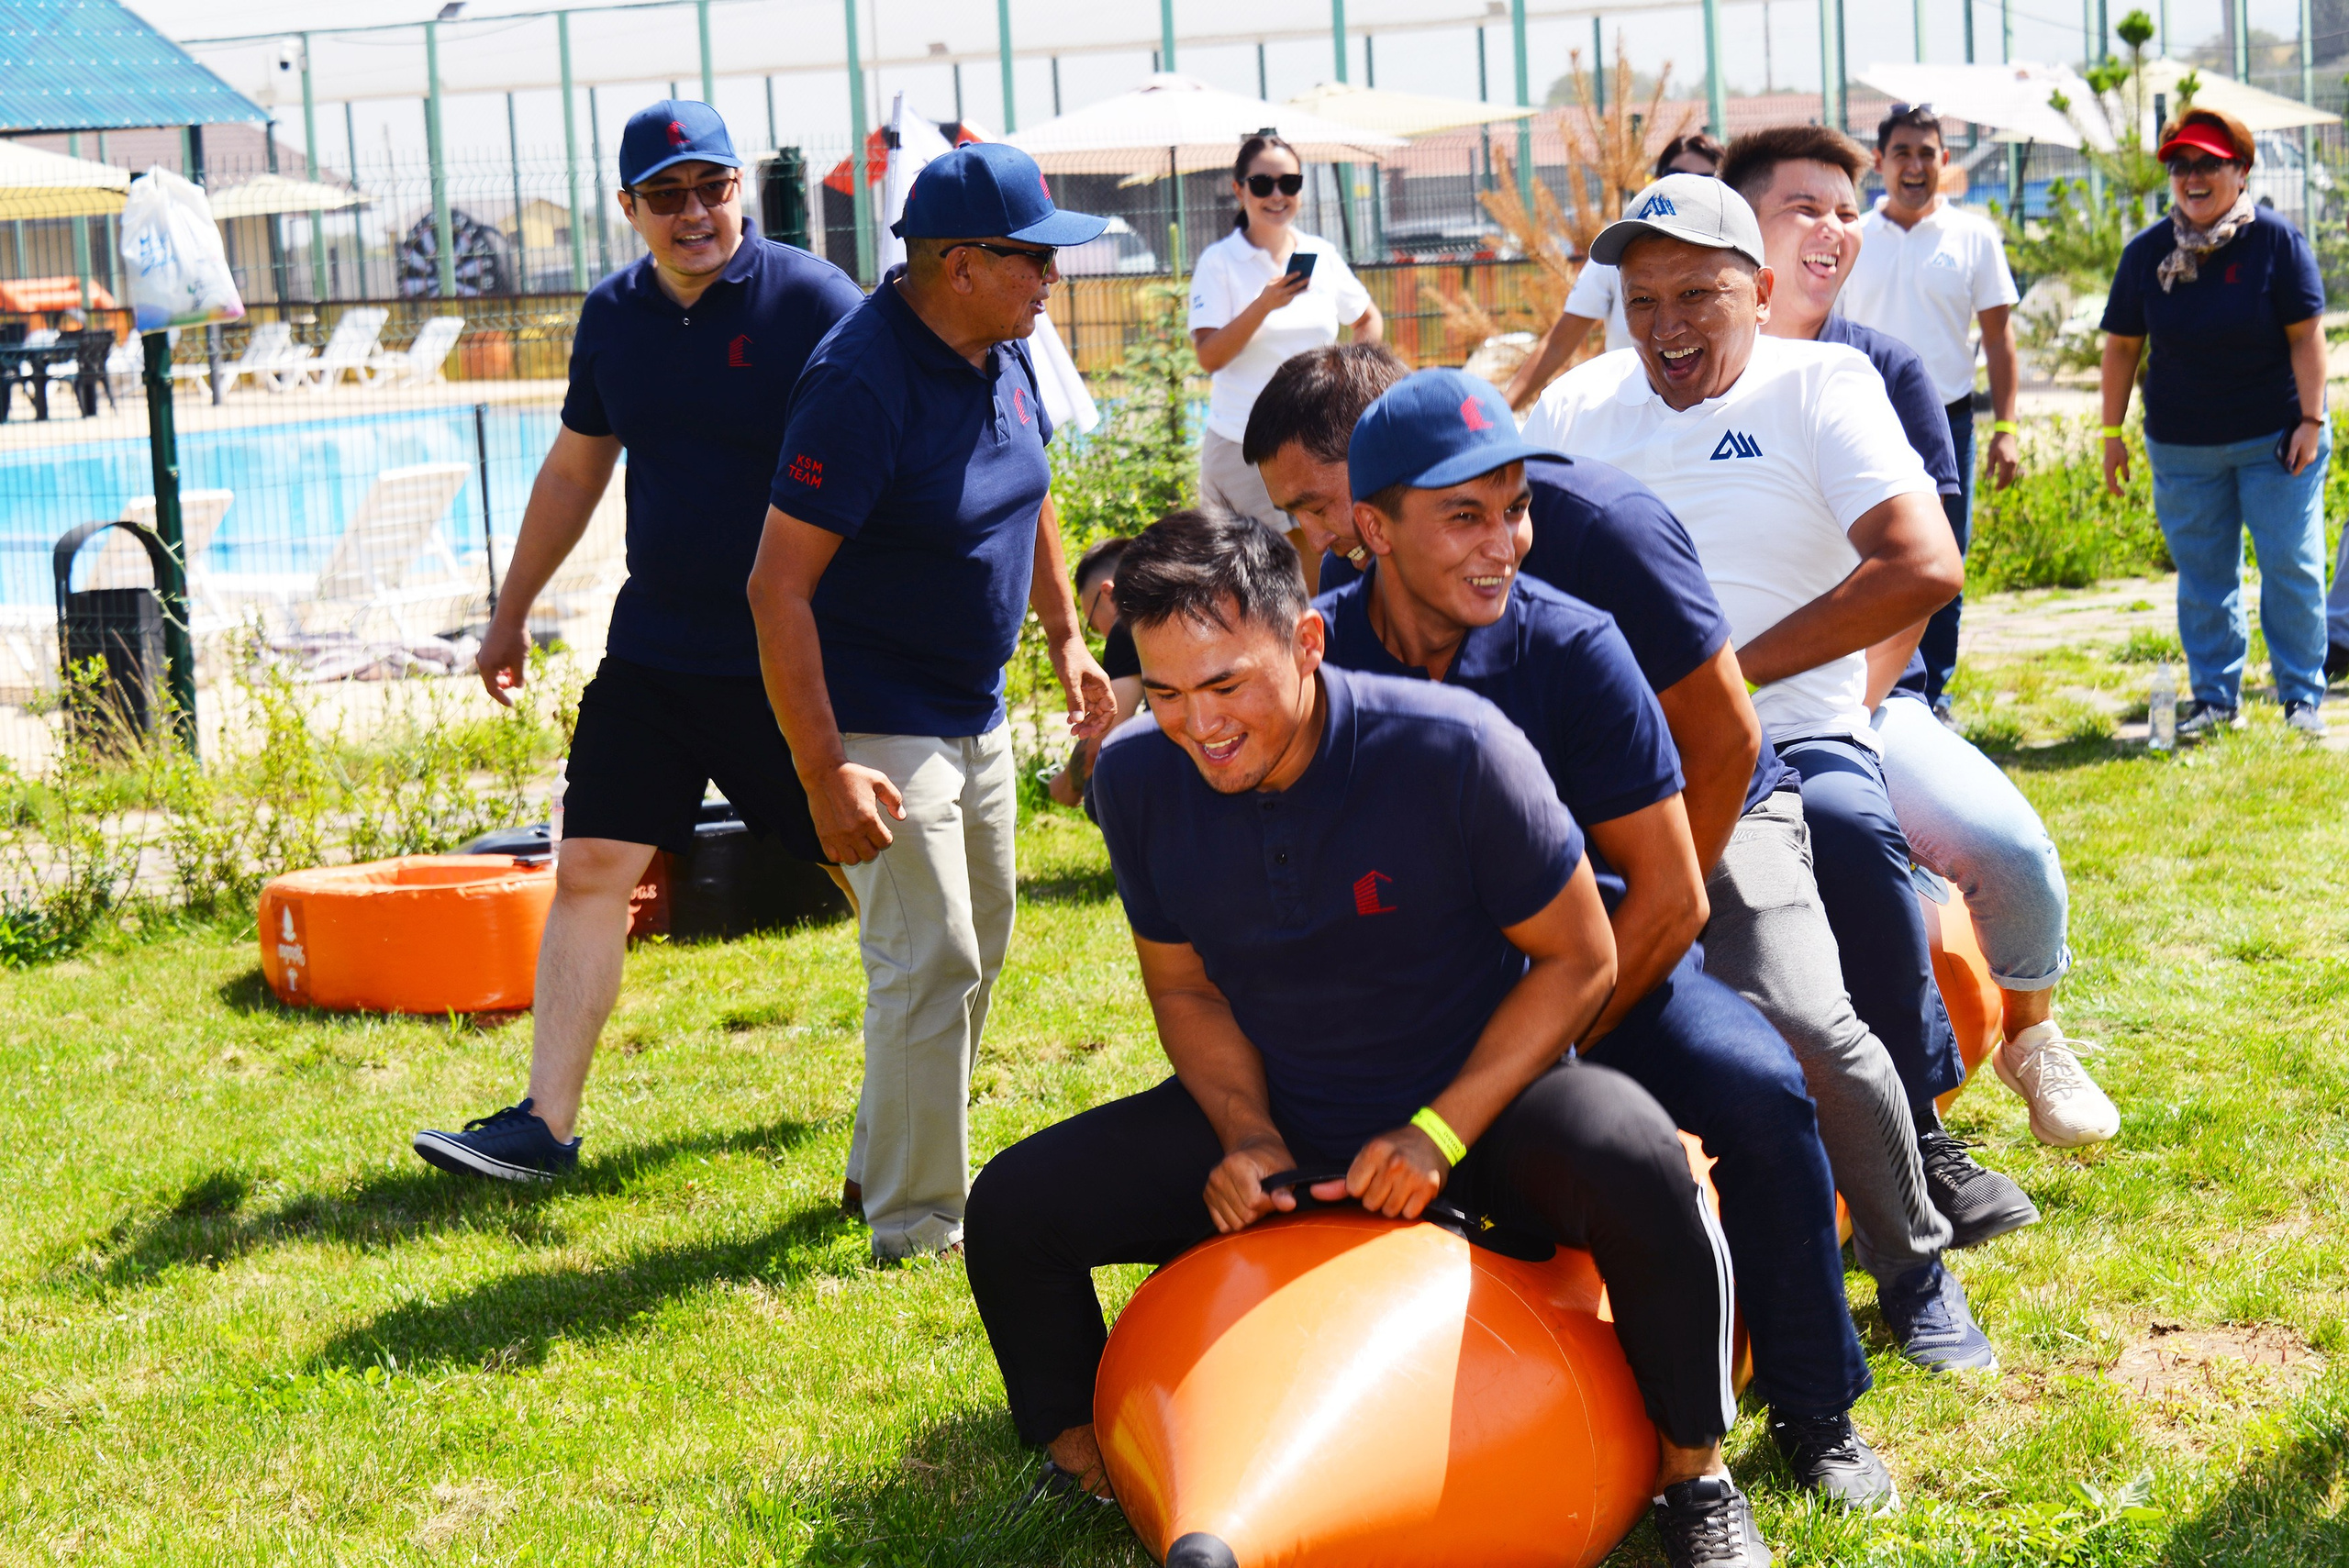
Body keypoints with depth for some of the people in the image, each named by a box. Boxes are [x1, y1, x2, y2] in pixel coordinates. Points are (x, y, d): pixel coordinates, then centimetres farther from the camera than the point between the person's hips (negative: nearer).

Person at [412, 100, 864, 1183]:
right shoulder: (613, 315, 6)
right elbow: (574, 470, 19)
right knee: (590, 869, 0)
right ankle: (545, 1125, 4)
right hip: (652, 647, 5)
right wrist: (512, 613, 23)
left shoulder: (813, 303, -11)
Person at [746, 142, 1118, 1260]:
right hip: (880, 724, -9)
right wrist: (822, 769, -30)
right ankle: (918, 1228, 2)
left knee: (977, 945, 19)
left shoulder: (1001, 353, 1)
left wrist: (1065, 637, 20)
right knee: (930, 959, -10)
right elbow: (777, 587, -27)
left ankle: (886, 1161, 36)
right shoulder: (861, 382, -26)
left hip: (978, 715, 9)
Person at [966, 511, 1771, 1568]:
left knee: (1627, 1156, -36)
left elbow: (1578, 959, -14)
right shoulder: (1137, 778, -11)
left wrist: (1440, 1133, -23)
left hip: (1479, 1094, -4)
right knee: (1015, 1205, -10)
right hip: (1275, 1118, 4)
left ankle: (1695, 1477, -14)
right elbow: (1184, 987, 5)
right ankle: (1083, 1476, 14)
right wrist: (1247, 1135, -13)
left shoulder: (1452, 748, -24)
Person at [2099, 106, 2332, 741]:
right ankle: (2215, 698, 16)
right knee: (2202, 576, 7)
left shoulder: (2277, 241, -7)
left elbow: (2306, 335, -7)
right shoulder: (2146, 252, 2)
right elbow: (2122, 346, 6)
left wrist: (2310, 420, -12)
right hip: (2182, 448, 3)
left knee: (2292, 568, -2)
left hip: (2275, 439, -3)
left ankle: (2303, 695, 8)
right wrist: (2112, 433, 4)